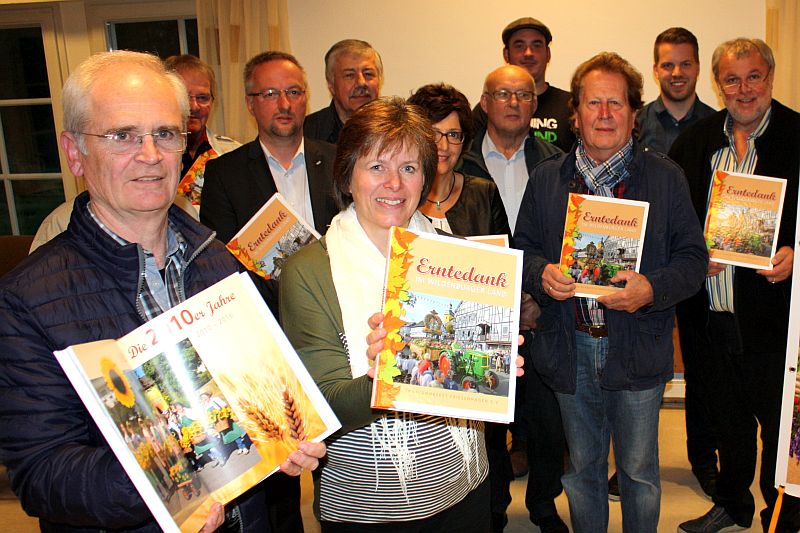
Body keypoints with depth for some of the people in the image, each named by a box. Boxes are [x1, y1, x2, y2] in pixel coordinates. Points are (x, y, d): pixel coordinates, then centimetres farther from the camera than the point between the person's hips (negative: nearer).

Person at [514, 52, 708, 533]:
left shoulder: (666, 177, -2)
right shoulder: (547, 179, 4)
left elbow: (693, 257, -3)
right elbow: (522, 249, 8)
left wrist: (652, 289, -22)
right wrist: (541, 273, -14)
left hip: (638, 351, -2)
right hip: (570, 349, 2)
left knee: (639, 471, 14)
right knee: (582, 467, 19)